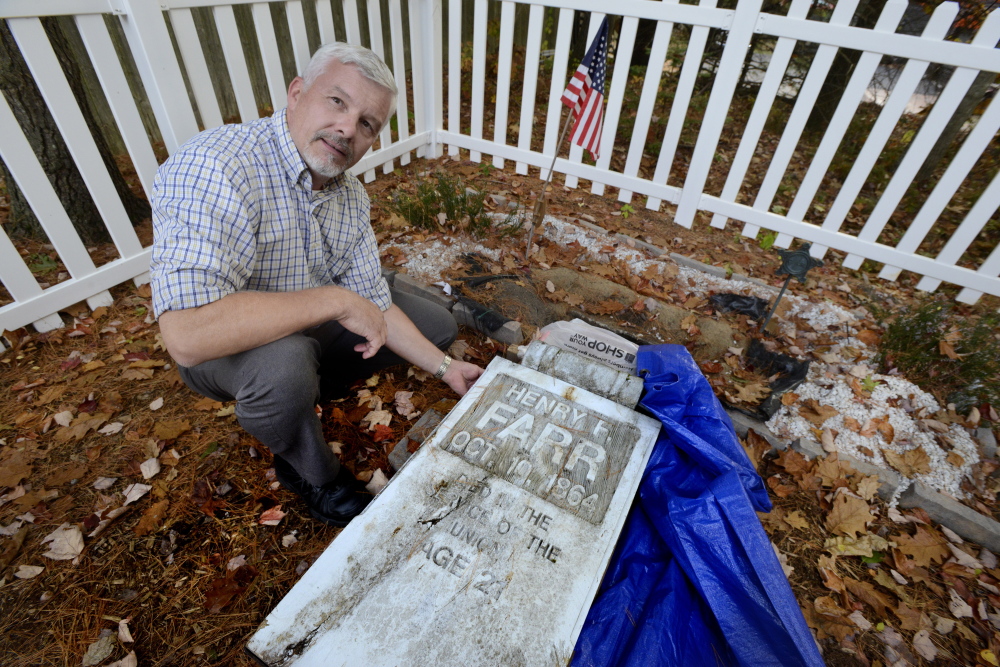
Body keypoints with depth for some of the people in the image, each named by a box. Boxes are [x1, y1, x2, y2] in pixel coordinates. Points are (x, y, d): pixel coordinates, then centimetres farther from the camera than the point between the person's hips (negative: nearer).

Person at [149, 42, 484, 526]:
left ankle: (302, 397, 8)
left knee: (437, 326, 6)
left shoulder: (350, 196, -5)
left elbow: (373, 304, -2)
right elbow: (188, 335, -40)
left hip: (315, 329, 7)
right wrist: (335, 299, -35)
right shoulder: (212, 167, -30)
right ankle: (319, 479, -6)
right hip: (225, 348, -6)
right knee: (282, 363, -40)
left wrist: (444, 368, -7)